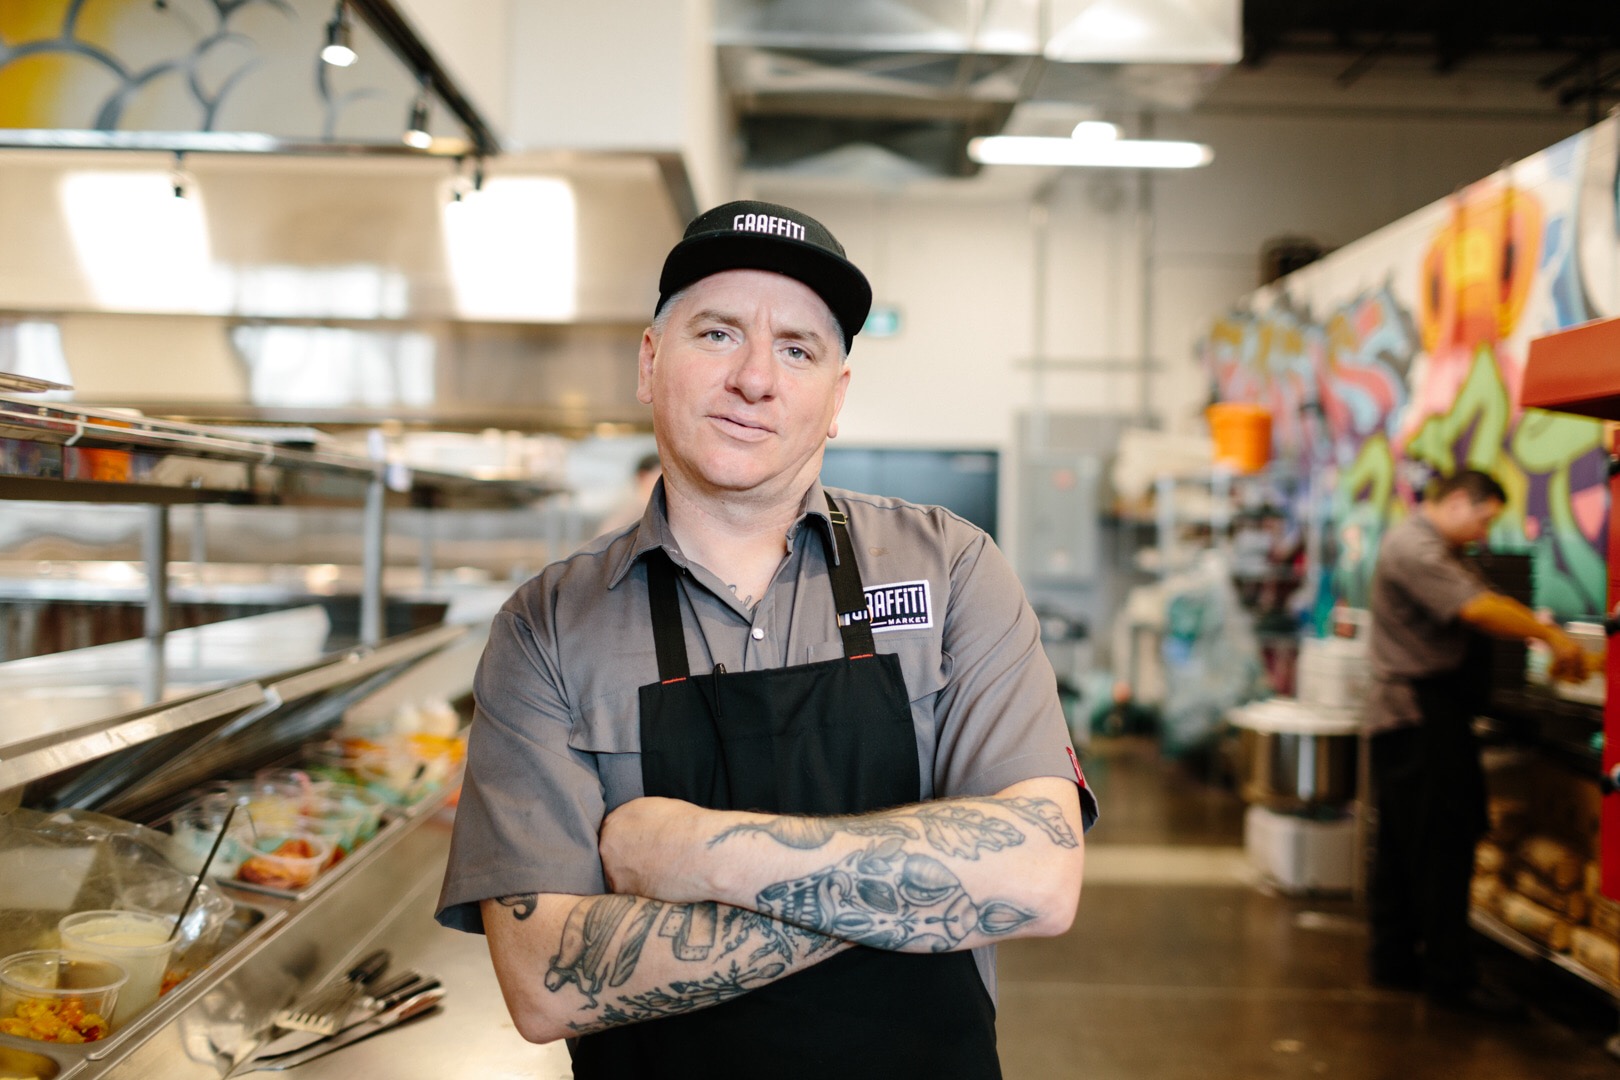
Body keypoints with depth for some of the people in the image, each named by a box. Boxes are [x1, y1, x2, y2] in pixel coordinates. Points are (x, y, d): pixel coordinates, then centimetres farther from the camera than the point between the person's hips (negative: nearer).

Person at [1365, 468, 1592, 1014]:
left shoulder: (1438, 554, 21)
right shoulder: (1413, 549, -15)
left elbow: (1491, 600, 15)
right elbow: (1477, 610, -25)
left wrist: (1557, 641, 6)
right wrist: (1551, 636, -18)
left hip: (1408, 718, 11)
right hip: (1421, 717, -11)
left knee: (1400, 847, 13)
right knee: (1441, 846, -7)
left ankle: (1394, 959, 20)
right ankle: (1449, 974, -2)